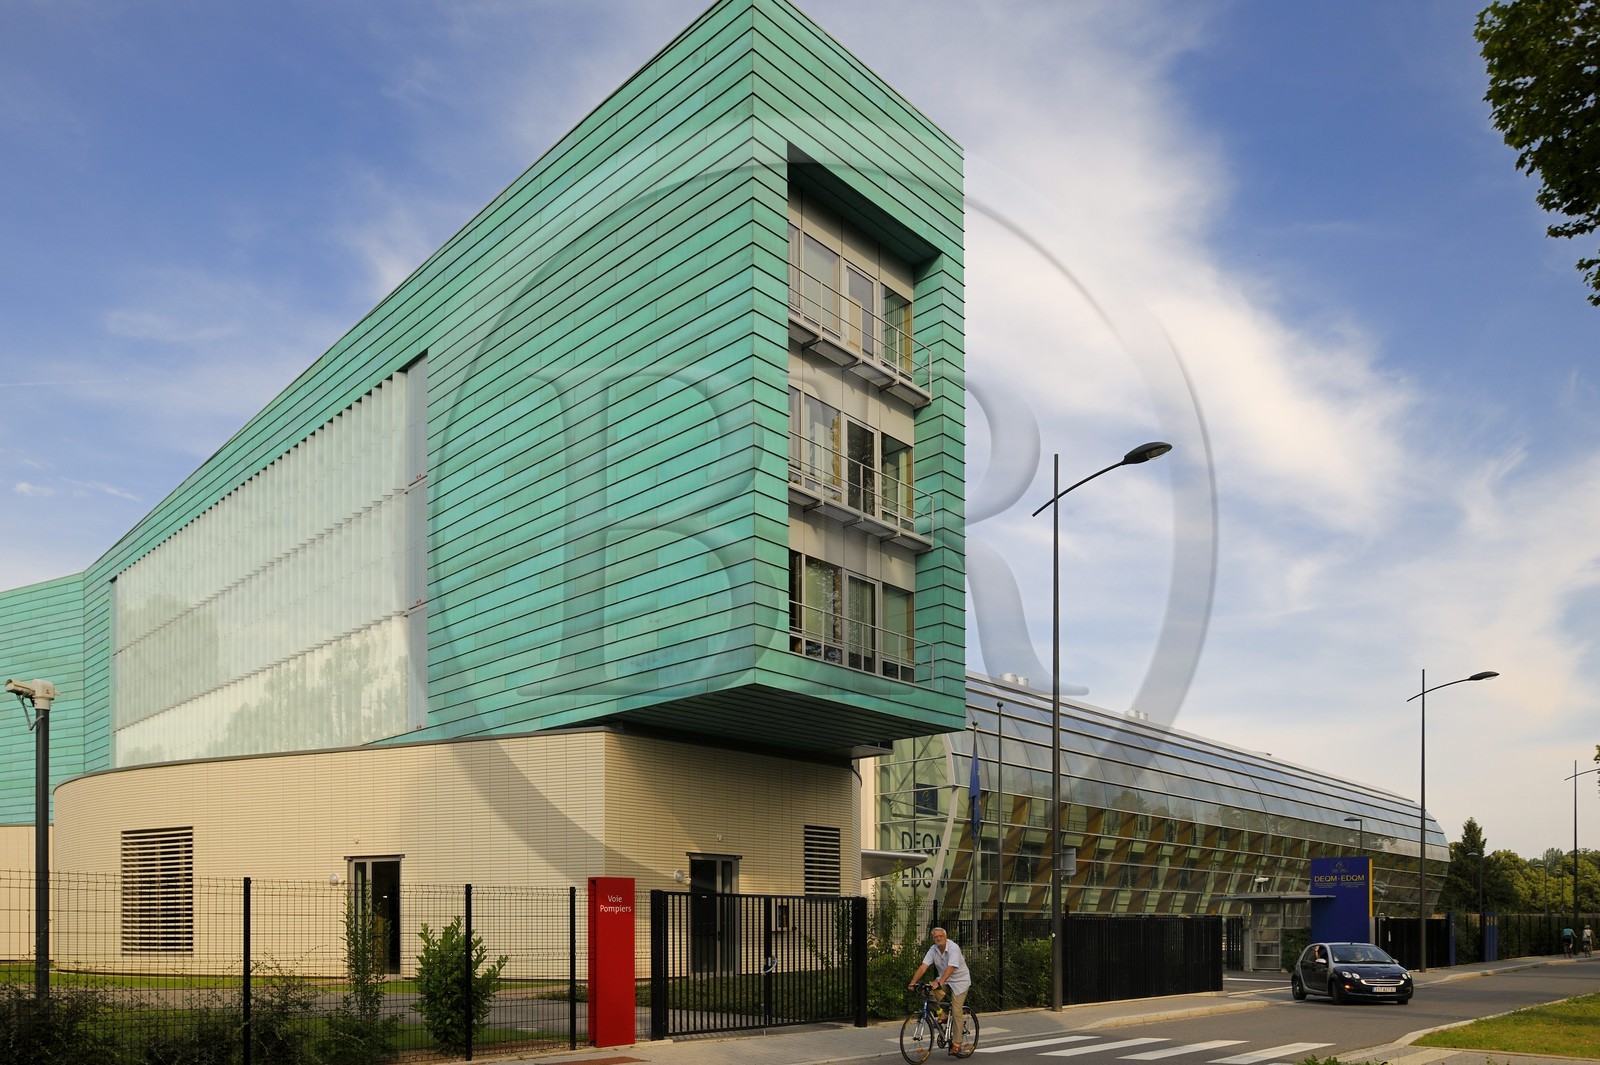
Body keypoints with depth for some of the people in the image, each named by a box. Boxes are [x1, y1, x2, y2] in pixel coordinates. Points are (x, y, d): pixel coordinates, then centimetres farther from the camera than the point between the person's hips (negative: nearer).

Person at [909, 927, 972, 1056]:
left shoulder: (953, 948, -25)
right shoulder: (933, 950, -8)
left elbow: (950, 968, -37)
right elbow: (923, 967, -15)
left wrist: (939, 983, -49)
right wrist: (913, 982, -27)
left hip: (959, 981, -5)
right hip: (944, 979, 5)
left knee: (956, 1012, -10)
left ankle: (957, 1045, 1)